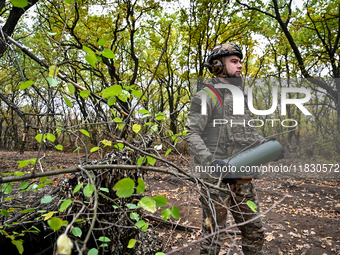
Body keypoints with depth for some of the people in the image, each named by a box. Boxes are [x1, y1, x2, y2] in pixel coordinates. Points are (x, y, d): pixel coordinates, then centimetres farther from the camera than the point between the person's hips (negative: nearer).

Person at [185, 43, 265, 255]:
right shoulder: (206, 96, -7)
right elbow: (192, 134, -15)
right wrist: (210, 161, -27)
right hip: (217, 176, -7)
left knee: (255, 231, 16)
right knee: (214, 236, 4)